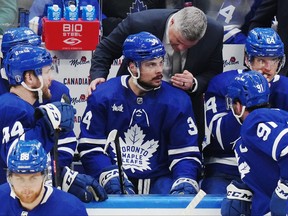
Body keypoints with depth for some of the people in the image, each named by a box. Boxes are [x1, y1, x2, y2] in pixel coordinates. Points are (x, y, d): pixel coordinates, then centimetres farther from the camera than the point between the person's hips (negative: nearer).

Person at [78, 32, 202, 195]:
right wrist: (111, 176, -19)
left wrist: (185, 181, -20)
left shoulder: (177, 101, 0)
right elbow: (90, 147, -2)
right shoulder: (103, 97, -1)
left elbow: (186, 153, 0)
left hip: (157, 179, 1)